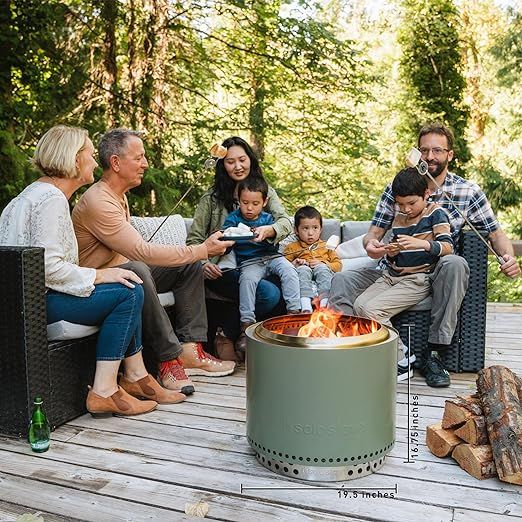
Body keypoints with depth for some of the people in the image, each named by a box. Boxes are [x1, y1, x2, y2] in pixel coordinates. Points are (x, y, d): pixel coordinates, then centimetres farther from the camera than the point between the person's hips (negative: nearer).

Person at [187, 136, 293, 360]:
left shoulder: (265, 191, 13)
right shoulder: (212, 197, 5)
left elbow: (286, 221, -6)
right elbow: (194, 239, 2)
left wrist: (269, 230, -30)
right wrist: (203, 263, -20)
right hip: (223, 268, -4)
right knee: (270, 294, -30)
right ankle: (227, 336, -3)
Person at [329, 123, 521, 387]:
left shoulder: (468, 191, 3)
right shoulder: (396, 188, 4)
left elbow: (496, 234, 7)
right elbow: (374, 232, 3)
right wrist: (371, 243, -22)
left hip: (436, 275, -1)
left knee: (456, 264, -36)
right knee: (342, 280, -22)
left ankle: (433, 353, -25)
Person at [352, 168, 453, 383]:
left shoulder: (435, 212, -2)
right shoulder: (398, 219, 14)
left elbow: (447, 247, -14)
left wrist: (421, 243, -31)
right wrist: (391, 252, -3)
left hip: (418, 280, -7)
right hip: (391, 275, 7)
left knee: (371, 309, -24)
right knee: (359, 305, -15)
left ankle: (401, 362, -8)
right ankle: (402, 352, -5)